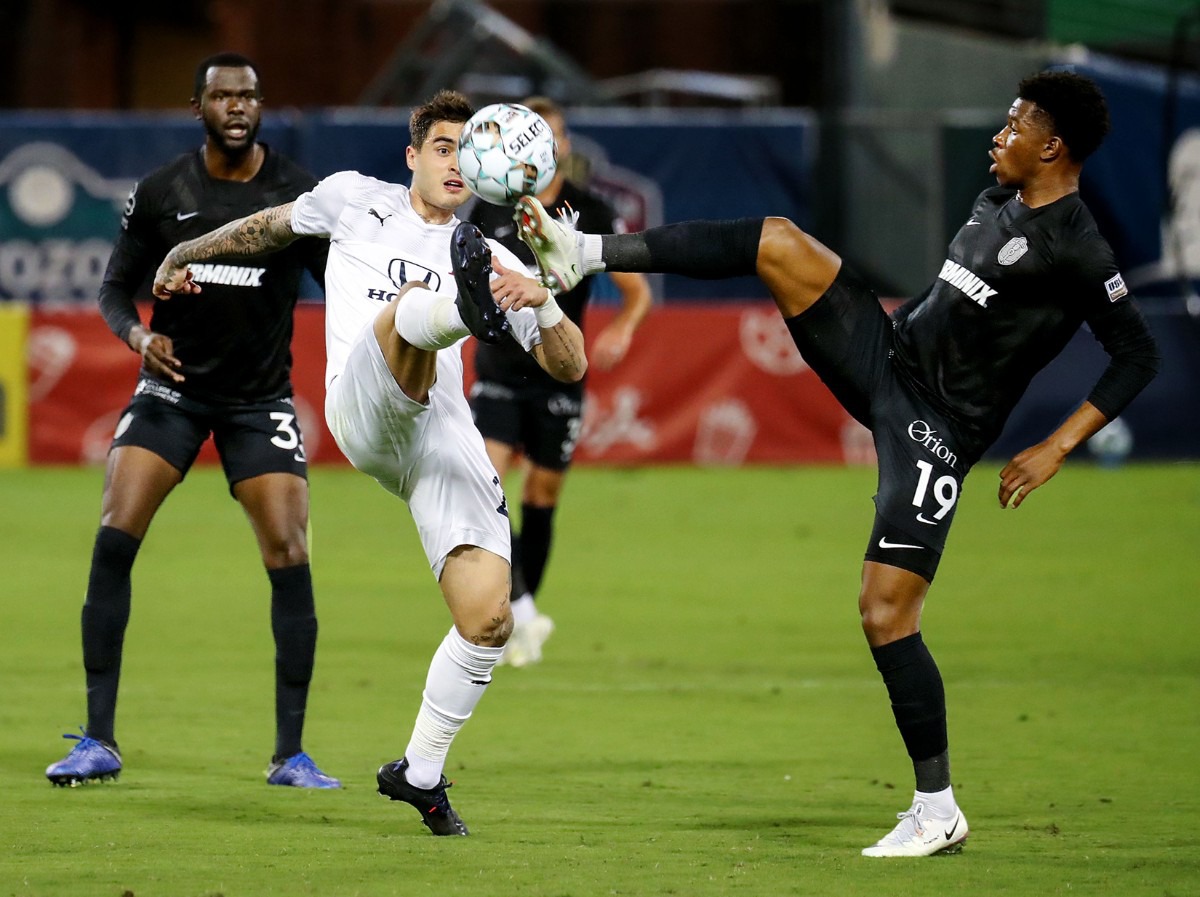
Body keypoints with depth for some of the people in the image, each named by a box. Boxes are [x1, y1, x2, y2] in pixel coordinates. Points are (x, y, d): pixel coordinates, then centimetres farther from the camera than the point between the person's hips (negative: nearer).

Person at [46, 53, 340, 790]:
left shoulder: (300, 195, -7)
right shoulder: (161, 195, -3)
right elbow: (116, 288, 5)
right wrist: (139, 336, -16)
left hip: (260, 397, -1)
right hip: (173, 388, 1)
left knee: (289, 557, -12)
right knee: (114, 540, -15)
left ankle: (291, 755, -1)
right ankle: (99, 742, -8)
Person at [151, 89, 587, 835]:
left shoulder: (491, 259, 21)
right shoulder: (356, 201, 20)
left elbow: (570, 365, 15)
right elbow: (270, 228, 38)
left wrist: (540, 303, -5)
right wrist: (184, 256, 44)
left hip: (447, 434, 3)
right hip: (363, 414, -3)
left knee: (488, 617, -10)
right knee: (409, 304, -35)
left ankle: (421, 773, 11)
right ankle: (463, 307, -76)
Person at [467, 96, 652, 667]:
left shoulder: (591, 215, -4)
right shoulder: (490, 209, 0)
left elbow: (638, 290, 1)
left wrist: (622, 331, -18)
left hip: (558, 377, 0)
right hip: (498, 370, 1)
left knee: (541, 497, 6)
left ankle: (522, 618, 22)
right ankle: (520, 610, -20)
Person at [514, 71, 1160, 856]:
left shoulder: (1076, 252, -16)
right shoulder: (997, 202, 10)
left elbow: (1140, 357, -15)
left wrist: (1056, 450, -16)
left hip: (934, 429, -8)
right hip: (888, 358, 8)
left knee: (887, 614, -12)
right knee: (777, 242, -8)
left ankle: (938, 812, -1)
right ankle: (586, 254, -4)